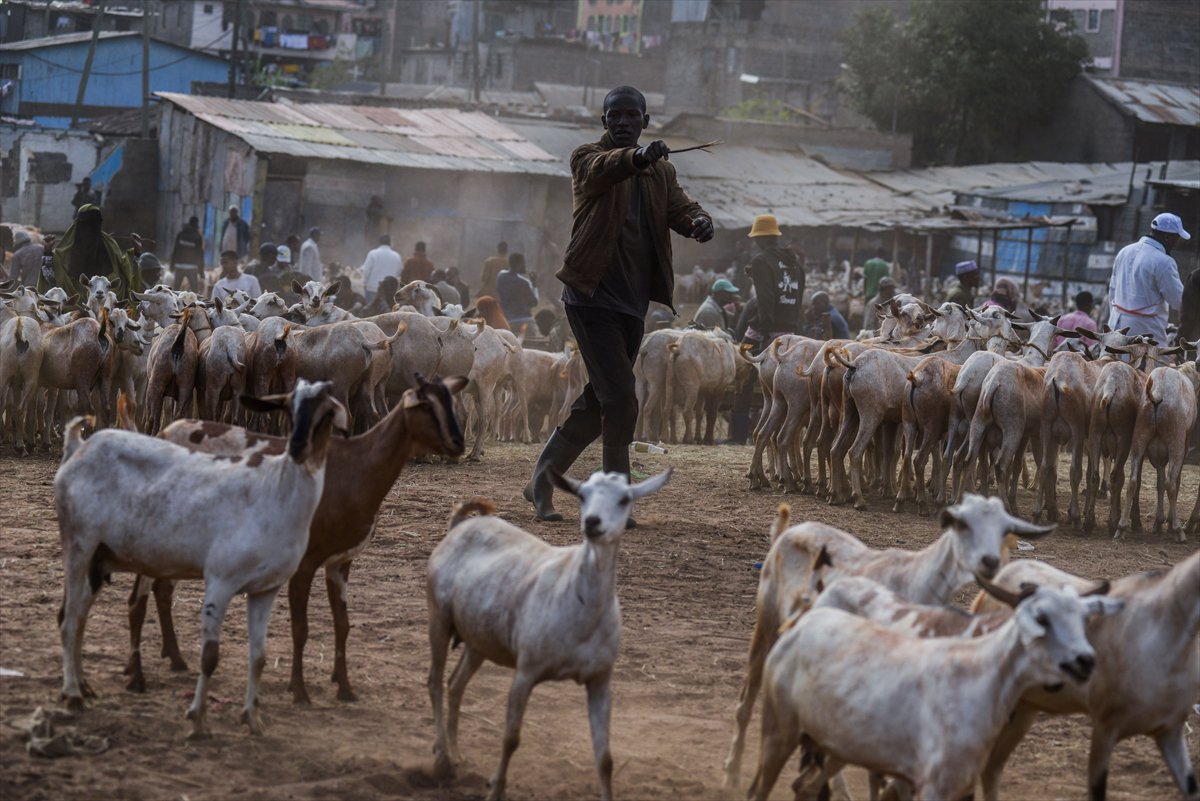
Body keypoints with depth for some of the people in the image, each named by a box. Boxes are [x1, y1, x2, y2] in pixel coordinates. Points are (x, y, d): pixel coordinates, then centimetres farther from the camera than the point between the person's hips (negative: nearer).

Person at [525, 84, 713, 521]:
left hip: (633, 300, 7)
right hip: (592, 295, -7)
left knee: (598, 402, 12)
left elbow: (680, 207, 0)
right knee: (621, 400, -14)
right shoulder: (587, 158, -3)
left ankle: (541, 482, 26)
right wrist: (639, 157, -49)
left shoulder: (661, 172, 16)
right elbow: (603, 169, -27)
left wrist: (699, 220, -25)